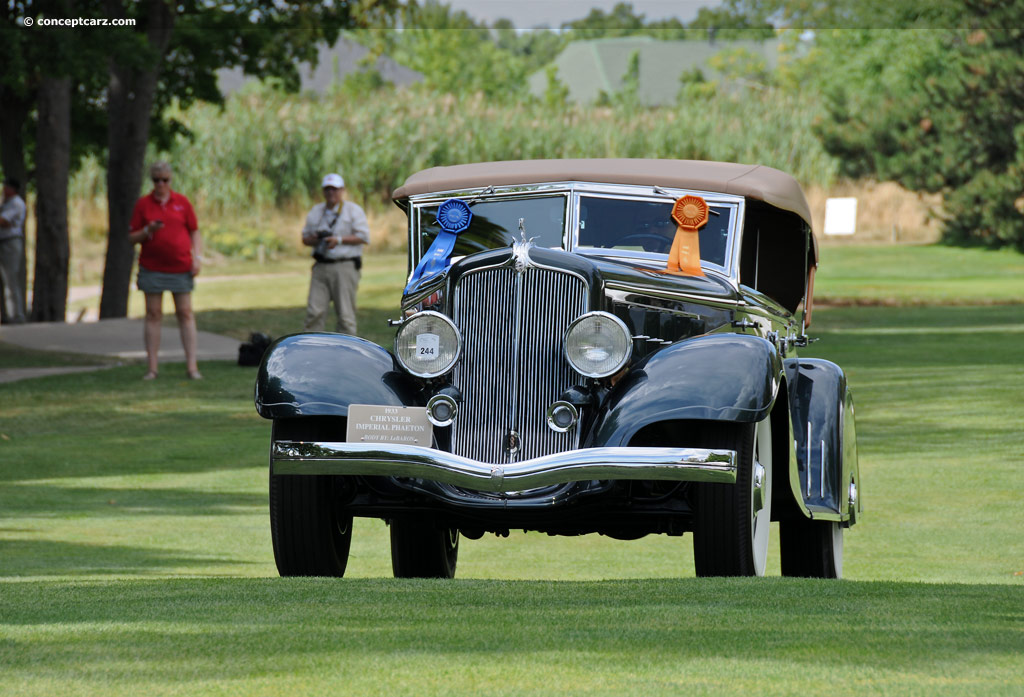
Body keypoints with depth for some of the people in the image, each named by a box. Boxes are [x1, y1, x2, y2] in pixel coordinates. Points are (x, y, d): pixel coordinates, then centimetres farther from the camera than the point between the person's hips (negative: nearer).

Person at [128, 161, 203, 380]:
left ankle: (191, 366, -1)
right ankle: (151, 367, 2)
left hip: (181, 267, 0)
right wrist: (148, 230, -16)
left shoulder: (182, 202, 6)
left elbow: (194, 232, 10)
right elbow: (132, 237, 4)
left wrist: (196, 257, -2)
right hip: (152, 268, 0)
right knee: (153, 315, 0)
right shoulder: (142, 204, 3)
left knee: (185, 313, -1)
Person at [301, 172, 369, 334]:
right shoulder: (316, 212, 18)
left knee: (345, 313, -5)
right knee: (314, 311, -5)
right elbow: (305, 238, 20)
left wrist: (339, 240, -13)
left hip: (345, 267, -4)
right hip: (321, 266, 4)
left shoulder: (353, 210, 3)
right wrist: (314, 239, -4)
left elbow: (363, 237, -4)